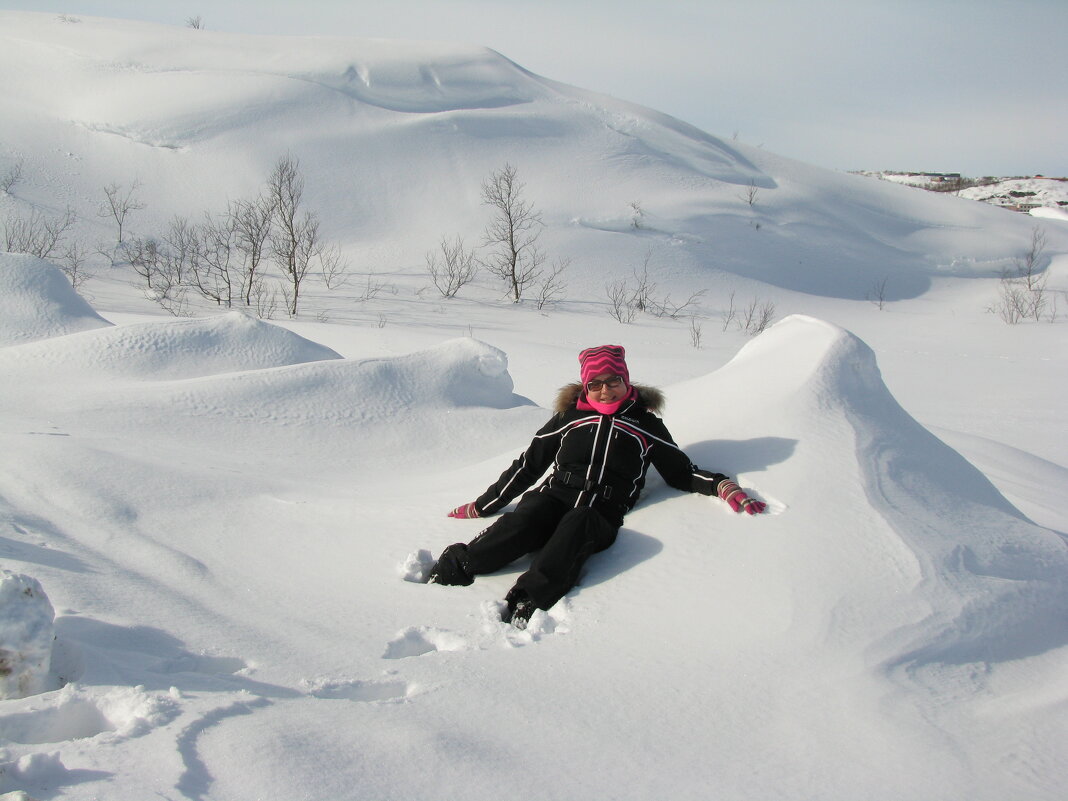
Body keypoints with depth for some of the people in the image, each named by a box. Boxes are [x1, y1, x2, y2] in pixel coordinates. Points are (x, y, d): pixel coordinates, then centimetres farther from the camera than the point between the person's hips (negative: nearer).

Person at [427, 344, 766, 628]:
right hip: (554, 498, 2)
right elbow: (527, 466, 23)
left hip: (601, 516, -1)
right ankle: (452, 569, -36)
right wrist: (480, 506, 22)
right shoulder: (570, 417, 18)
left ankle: (525, 605, -54)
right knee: (522, 523, -35)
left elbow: (682, 472, 23)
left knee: (577, 524, -39)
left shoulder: (646, 425, 18)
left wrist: (723, 487, 3)